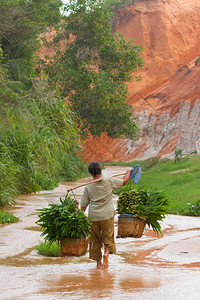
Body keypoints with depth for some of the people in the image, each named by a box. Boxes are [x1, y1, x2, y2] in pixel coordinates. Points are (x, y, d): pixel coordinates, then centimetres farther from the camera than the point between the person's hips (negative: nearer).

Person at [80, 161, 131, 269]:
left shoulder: (88, 188, -2)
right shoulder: (109, 182, -5)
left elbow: (83, 206, 0)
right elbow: (124, 181, 9)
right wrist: (129, 172, 27)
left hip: (93, 217, 1)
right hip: (107, 215, -1)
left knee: (95, 240, 13)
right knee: (108, 237, 10)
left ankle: (98, 262, 17)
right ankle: (107, 252, -17)